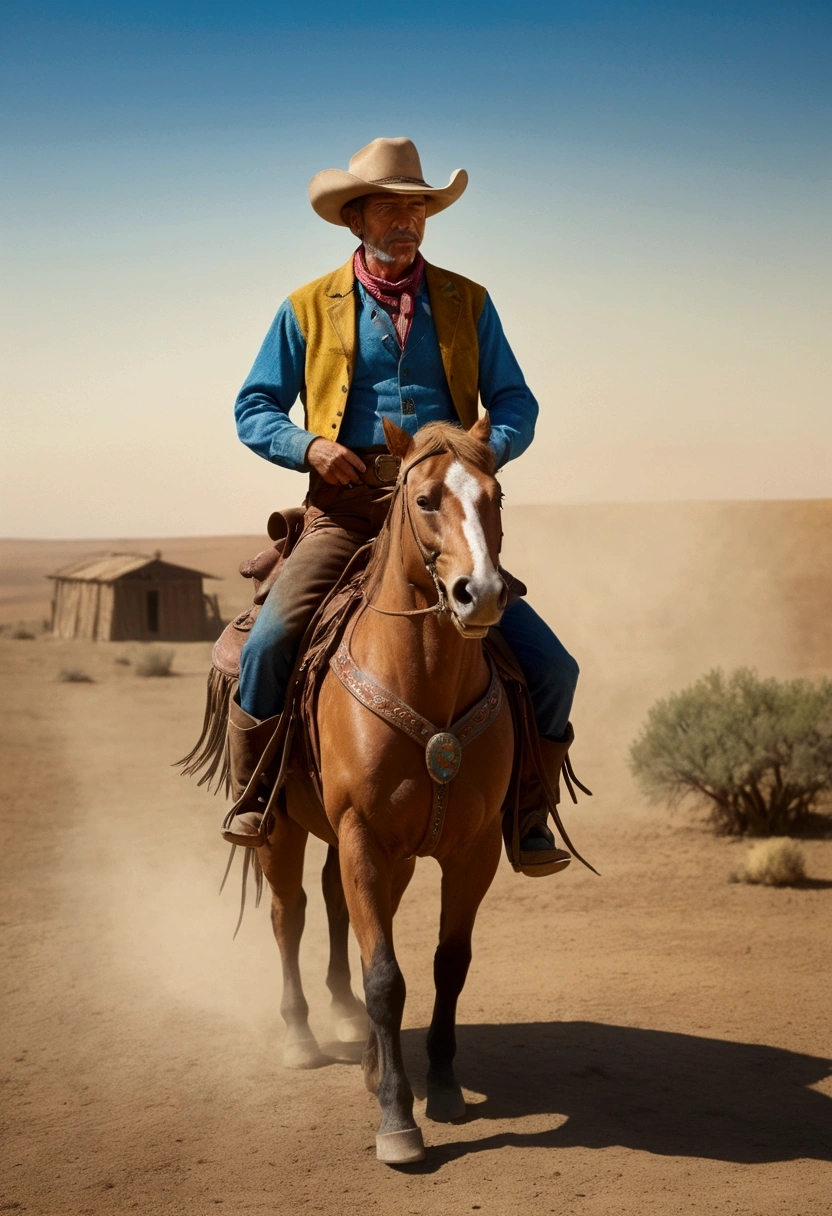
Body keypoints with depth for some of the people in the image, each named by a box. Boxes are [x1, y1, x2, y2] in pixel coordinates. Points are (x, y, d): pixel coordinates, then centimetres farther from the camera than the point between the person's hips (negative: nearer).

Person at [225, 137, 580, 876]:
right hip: (346, 511, -1)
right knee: (269, 643, -25)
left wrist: (485, 452, -12)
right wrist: (310, 446, -10)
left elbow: (516, 405, 10)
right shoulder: (309, 309, 9)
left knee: (552, 668, -9)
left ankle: (529, 814, 12)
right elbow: (254, 409, 10)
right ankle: (251, 798, -2)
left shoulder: (467, 303, 13)